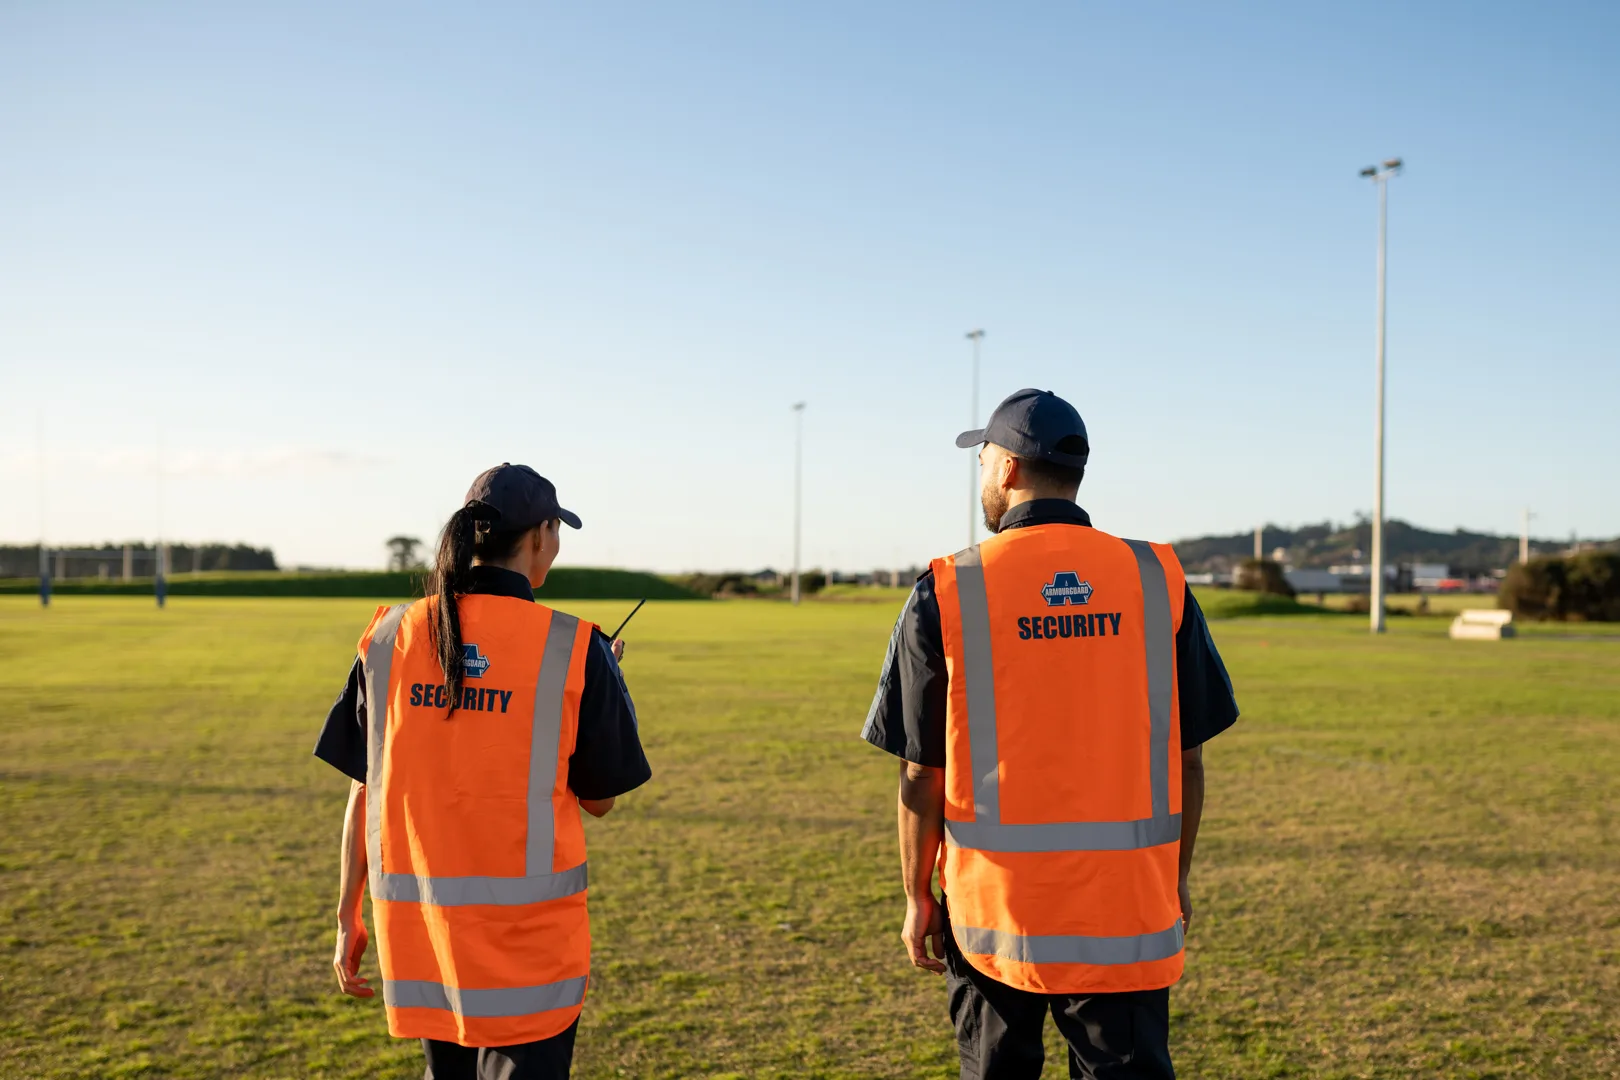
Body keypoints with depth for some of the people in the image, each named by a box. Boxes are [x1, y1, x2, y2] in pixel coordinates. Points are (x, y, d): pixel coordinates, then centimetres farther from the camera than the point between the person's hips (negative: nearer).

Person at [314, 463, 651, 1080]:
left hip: (414, 922, 4)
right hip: (527, 935, -4)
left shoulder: (390, 636, 0)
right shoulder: (572, 649, -11)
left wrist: (348, 917, 12)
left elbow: (364, 791, 3)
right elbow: (598, 799, -1)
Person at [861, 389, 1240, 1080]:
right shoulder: (1157, 579, -1)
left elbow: (922, 775, -4)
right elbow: (1188, 757, 3)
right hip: (1127, 906, 1)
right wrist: (1177, 879, 15)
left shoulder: (947, 592, -7)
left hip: (993, 908, -1)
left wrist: (918, 896, 8)